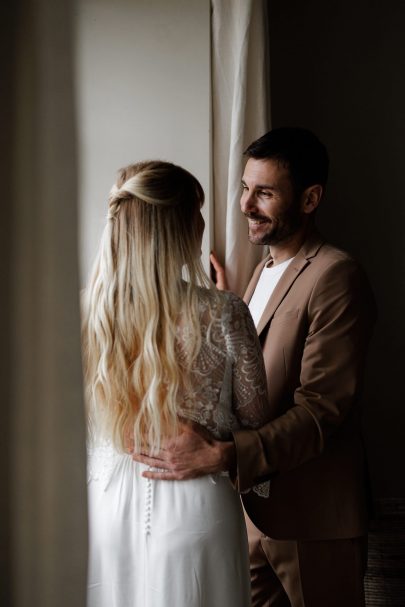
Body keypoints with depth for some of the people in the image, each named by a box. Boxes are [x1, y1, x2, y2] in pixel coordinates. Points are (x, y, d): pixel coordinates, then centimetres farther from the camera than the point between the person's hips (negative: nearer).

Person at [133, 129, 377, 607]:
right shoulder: (266, 267, 12)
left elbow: (320, 409, -23)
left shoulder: (336, 278, -17)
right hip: (256, 500, 8)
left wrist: (221, 455, -33)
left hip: (312, 514, -8)